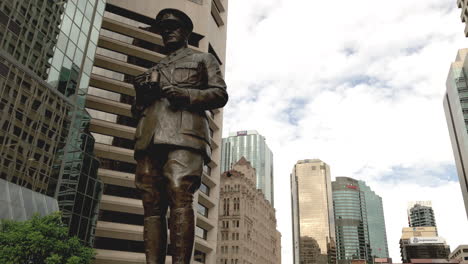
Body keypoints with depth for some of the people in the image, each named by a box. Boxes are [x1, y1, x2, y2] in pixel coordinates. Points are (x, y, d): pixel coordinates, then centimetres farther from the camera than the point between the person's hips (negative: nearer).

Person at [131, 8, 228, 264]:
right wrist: (140, 100, 8)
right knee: (152, 205, -6)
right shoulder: (154, 70, 35)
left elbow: (220, 94, 8)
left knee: (180, 197, -21)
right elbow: (137, 109, 33)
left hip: (183, 135, -5)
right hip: (149, 137, 5)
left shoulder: (203, 59, 22)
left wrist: (183, 94, -8)